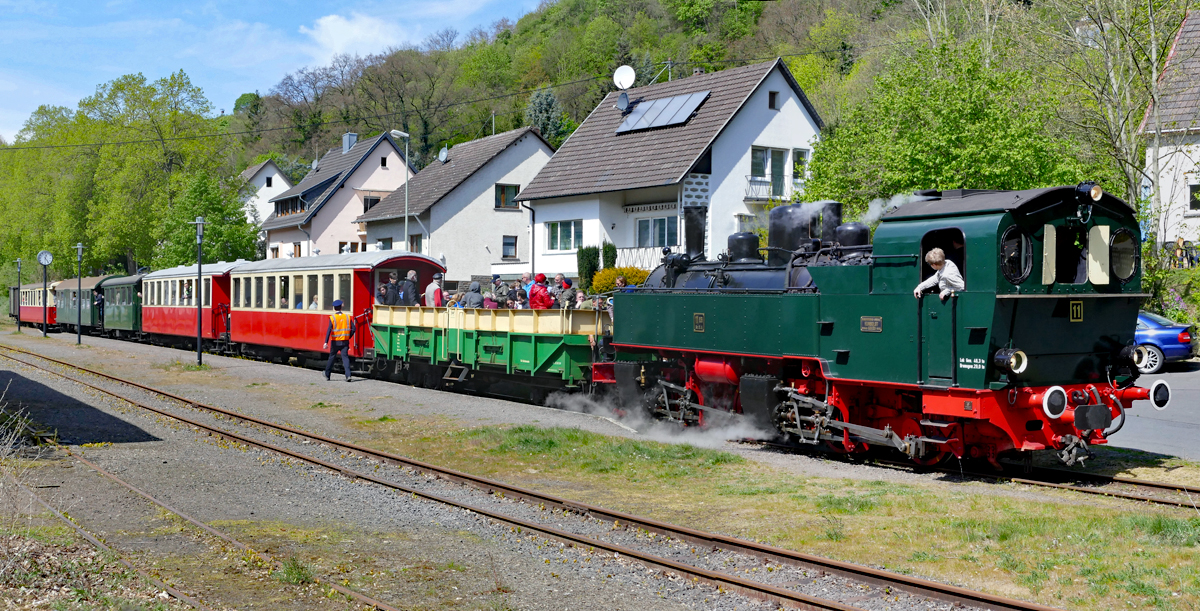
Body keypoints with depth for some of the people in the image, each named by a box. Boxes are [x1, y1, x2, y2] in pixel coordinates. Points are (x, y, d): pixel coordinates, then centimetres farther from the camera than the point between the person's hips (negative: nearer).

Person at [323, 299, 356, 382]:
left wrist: (326, 343, -18)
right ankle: (348, 375, -20)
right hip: (345, 342, 1)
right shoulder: (347, 317, 2)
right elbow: (353, 329, 1)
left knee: (332, 357, 13)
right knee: (345, 357, -2)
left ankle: (327, 375, 26)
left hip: (335, 342, -1)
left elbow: (329, 331, -15)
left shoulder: (332, 318, -7)